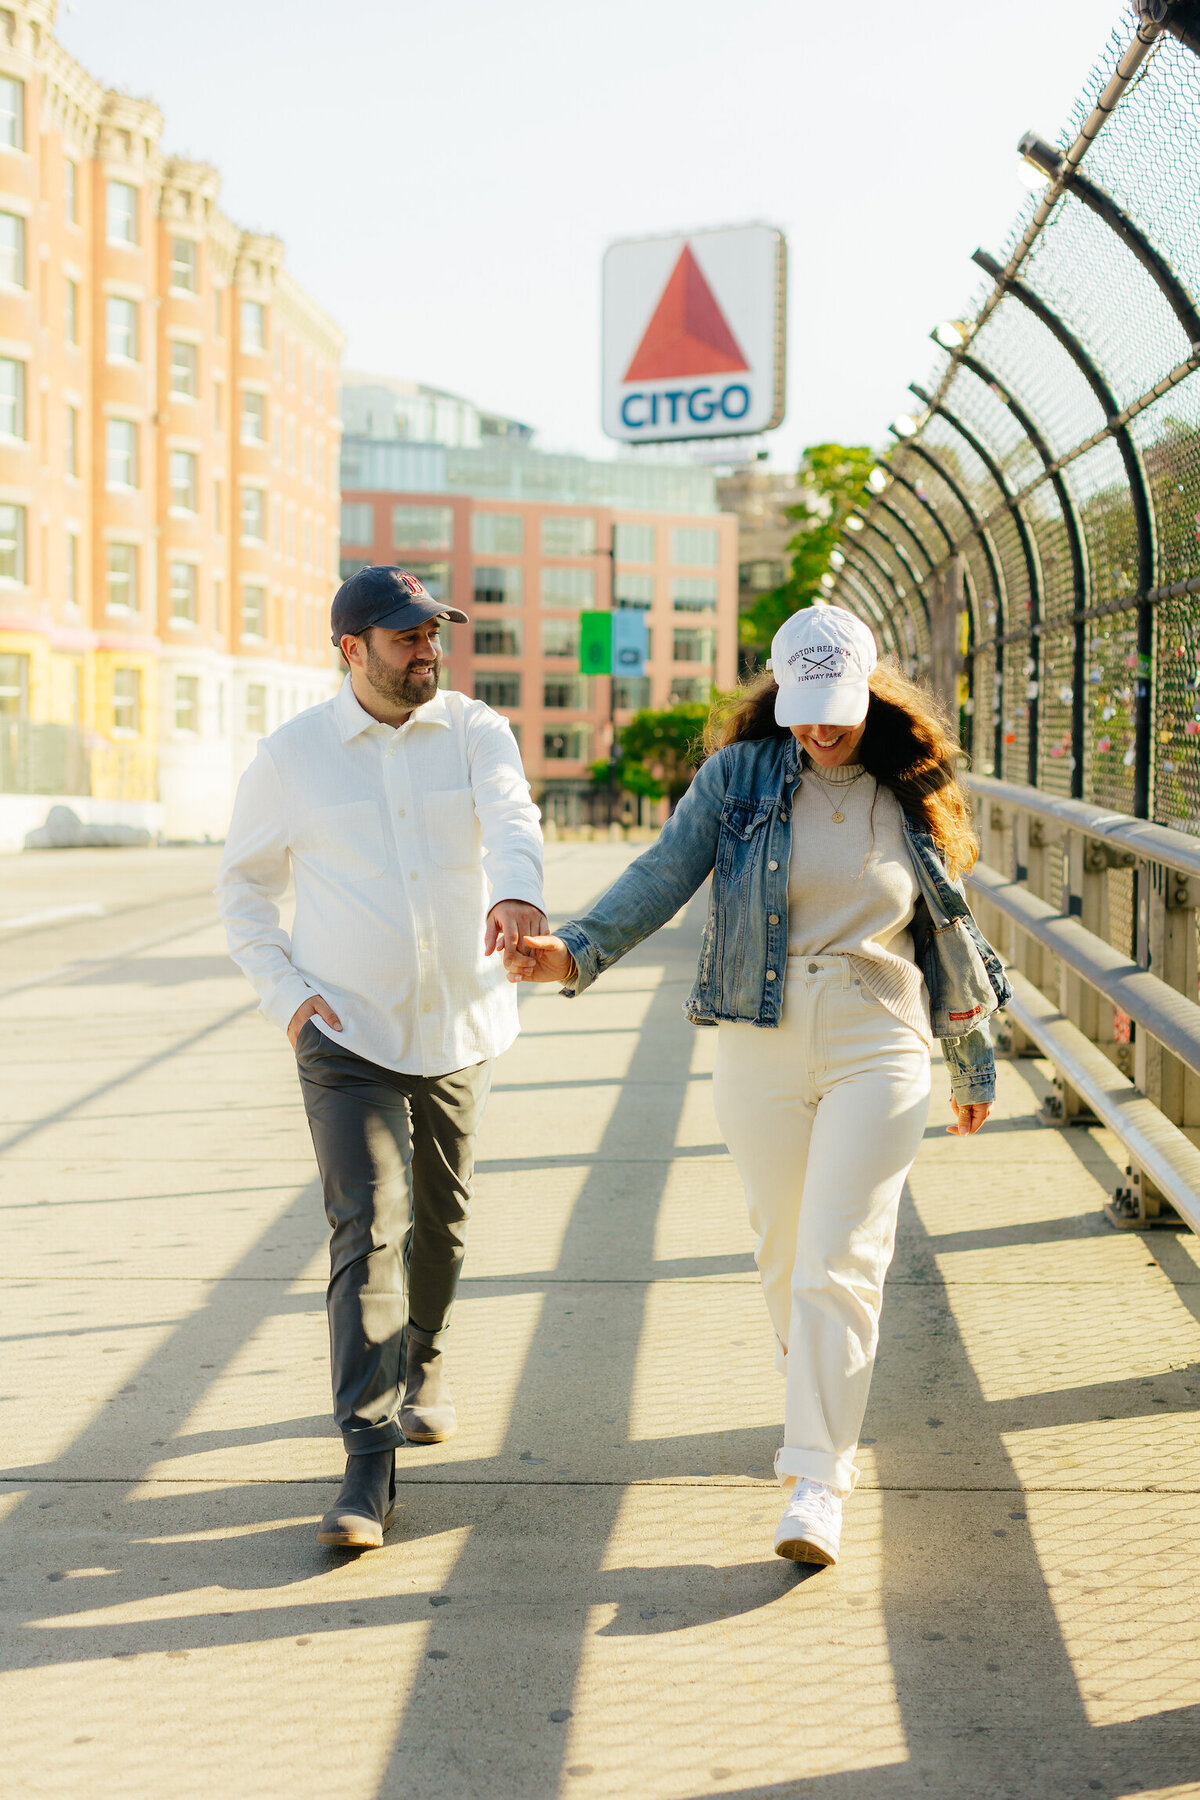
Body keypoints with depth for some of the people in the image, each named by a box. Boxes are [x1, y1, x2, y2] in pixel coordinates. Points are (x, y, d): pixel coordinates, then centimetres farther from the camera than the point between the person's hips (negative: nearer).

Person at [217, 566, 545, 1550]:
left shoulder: (476, 731, -2)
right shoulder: (294, 754, -3)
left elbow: (511, 818, -21)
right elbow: (243, 881, 7)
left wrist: (516, 891, -44)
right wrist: (285, 991, -6)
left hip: (458, 1026, 2)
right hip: (348, 1034, -2)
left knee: (440, 1220, 16)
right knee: (368, 1230, -12)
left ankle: (421, 1371, 43)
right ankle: (370, 1464, -13)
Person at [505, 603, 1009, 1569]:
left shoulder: (913, 798, 5)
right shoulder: (740, 775, 1)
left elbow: (953, 934, 14)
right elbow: (663, 874, -9)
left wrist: (977, 1062, 20)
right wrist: (576, 951, -25)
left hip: (878, 1051, -1)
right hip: (760, 1046, 1)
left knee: (838, 1264, -10)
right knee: (785, 1255, 12)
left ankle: (817, 1485, -7)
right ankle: (822, 1417, 34)